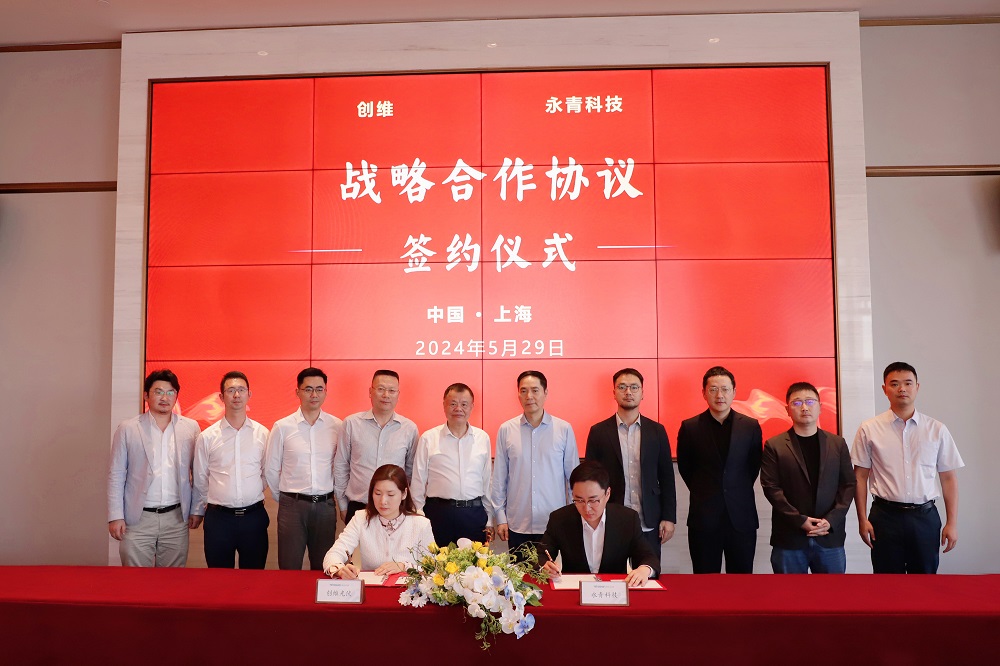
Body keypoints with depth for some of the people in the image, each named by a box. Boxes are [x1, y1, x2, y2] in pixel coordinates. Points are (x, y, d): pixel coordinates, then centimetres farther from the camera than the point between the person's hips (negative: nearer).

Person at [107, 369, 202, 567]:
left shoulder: (191, 427, 5)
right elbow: (116, 475, 2)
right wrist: (115, 516, -2)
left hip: (176, 518, 1)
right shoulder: (127, 429, 1)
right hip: (138, 519, -1)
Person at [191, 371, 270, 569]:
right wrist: (197, 511, 16)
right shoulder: (207, 436, 1)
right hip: (218, 517, 0)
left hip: (254, 516, 0)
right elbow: (200, 479, 10)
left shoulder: (262, 434, 2)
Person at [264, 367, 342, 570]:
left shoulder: (337, 426, 0)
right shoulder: (282, 427, -2)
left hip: (325, 505, 1)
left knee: (323, 569, 12)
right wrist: (284, 498, 10)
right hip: (292, 506, -1)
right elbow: (271, 469, 5)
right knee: (289, 568, 6)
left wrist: (336, 497, 10)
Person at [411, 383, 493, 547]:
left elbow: (488, 481, 11)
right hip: (438, 513, -2)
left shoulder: (483, 438, 7)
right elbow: (418, 483, 4)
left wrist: (489, 520, 10)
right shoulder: (428, 438, 1)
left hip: (474, 515, 2)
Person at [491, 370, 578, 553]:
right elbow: (499, 478, 5)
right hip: (518, 525, 1)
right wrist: (500, 517, 4)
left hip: (555, 525, -1)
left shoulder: (564, 429, -1)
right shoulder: (506, 430, 1)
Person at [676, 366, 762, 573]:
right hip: (704, 519, -1)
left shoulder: (751, 426, 3)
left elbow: (754, 465, 13)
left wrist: (738, 492, 12)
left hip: (742, 518, 1)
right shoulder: (690, 427, -1)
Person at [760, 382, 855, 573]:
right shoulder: (774, 446, 1)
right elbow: (771, 488, -5)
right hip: (789, 538, -2)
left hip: (830, 535, 2)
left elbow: (848, 485, 5)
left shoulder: (837, 443, 9)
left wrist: (831, 520, -8)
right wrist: (800, 521, -14)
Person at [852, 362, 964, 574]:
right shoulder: (869, 429, -1)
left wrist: (952, 523, 2)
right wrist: (862, 519, -2)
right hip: (885, 516, -1)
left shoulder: (937, 430, 4)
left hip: (925, 516, 1)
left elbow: (949, 478, 6)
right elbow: (860, 476, 2)